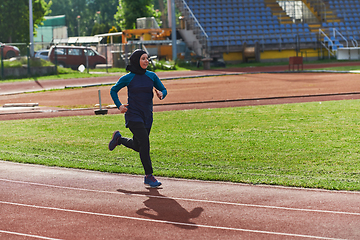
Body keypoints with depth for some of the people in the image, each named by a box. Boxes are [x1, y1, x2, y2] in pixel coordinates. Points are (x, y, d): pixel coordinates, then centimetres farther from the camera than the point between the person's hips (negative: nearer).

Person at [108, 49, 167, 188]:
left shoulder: (152, 76, 4)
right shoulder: (128, 78, -7)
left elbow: (163, 89, 12)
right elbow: (113, 90, 5)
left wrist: (161, 94, -12)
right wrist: (119, 106, -8)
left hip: (147, 116, 6)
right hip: (133, 115, -5)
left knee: (138, 146, 15)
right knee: (145, 143, -16)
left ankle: (119, 138, 45)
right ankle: (149, 176, -8)